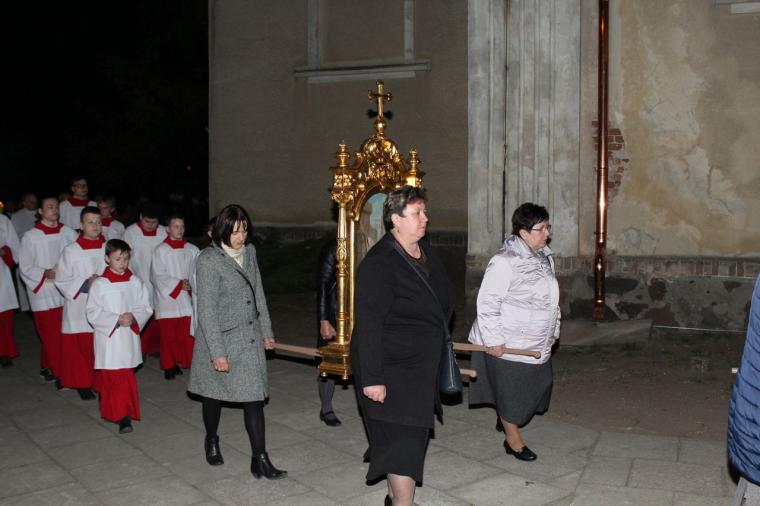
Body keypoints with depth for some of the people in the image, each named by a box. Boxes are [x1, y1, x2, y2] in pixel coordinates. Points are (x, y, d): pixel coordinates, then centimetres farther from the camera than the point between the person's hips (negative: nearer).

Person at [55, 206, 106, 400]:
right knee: (82, 348, 2)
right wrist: (85, 283, -15)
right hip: (80, 310, -2)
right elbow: (61, 281, -2)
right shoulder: (71, 251, -4)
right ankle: (82, 383, 17)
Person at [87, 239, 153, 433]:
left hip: (129, 337, 3)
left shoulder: (135, 282, 2)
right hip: (108, 338, -3)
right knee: (111, 377, -4)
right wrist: (116, 319, -17)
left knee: (126, 376, 10)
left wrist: (134, 317, -16)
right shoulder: (100, 284, -6)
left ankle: (117, 412, 25)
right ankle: (122, 416, -1)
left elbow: (146, 307, 4)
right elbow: (93, 314, -7)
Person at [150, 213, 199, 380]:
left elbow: (197, 273, 6)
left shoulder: (191, 250, 3)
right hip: (167, 298, -2)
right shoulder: (160, 250, -5)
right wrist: (178, 284, -11)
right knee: (168, 334, 4)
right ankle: (169, 365, 16)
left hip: (186, 299, 2)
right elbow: (158, 276, -8)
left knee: (187, 333, 3)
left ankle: (188, 361, 15)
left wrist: (190, 285, -10)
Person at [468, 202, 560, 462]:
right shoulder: (505, 261, -23)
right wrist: (494, 339, -21)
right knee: (511, 390, 6)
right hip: (508, 343, -8)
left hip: (537, 342, 8)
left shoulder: (544, 258, 5)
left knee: (537, 385, 18)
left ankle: (506, 418, 43)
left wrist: (553, 331, 18)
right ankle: (513, 439, 26)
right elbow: (486, 302, -22)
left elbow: (550, 299, 17)